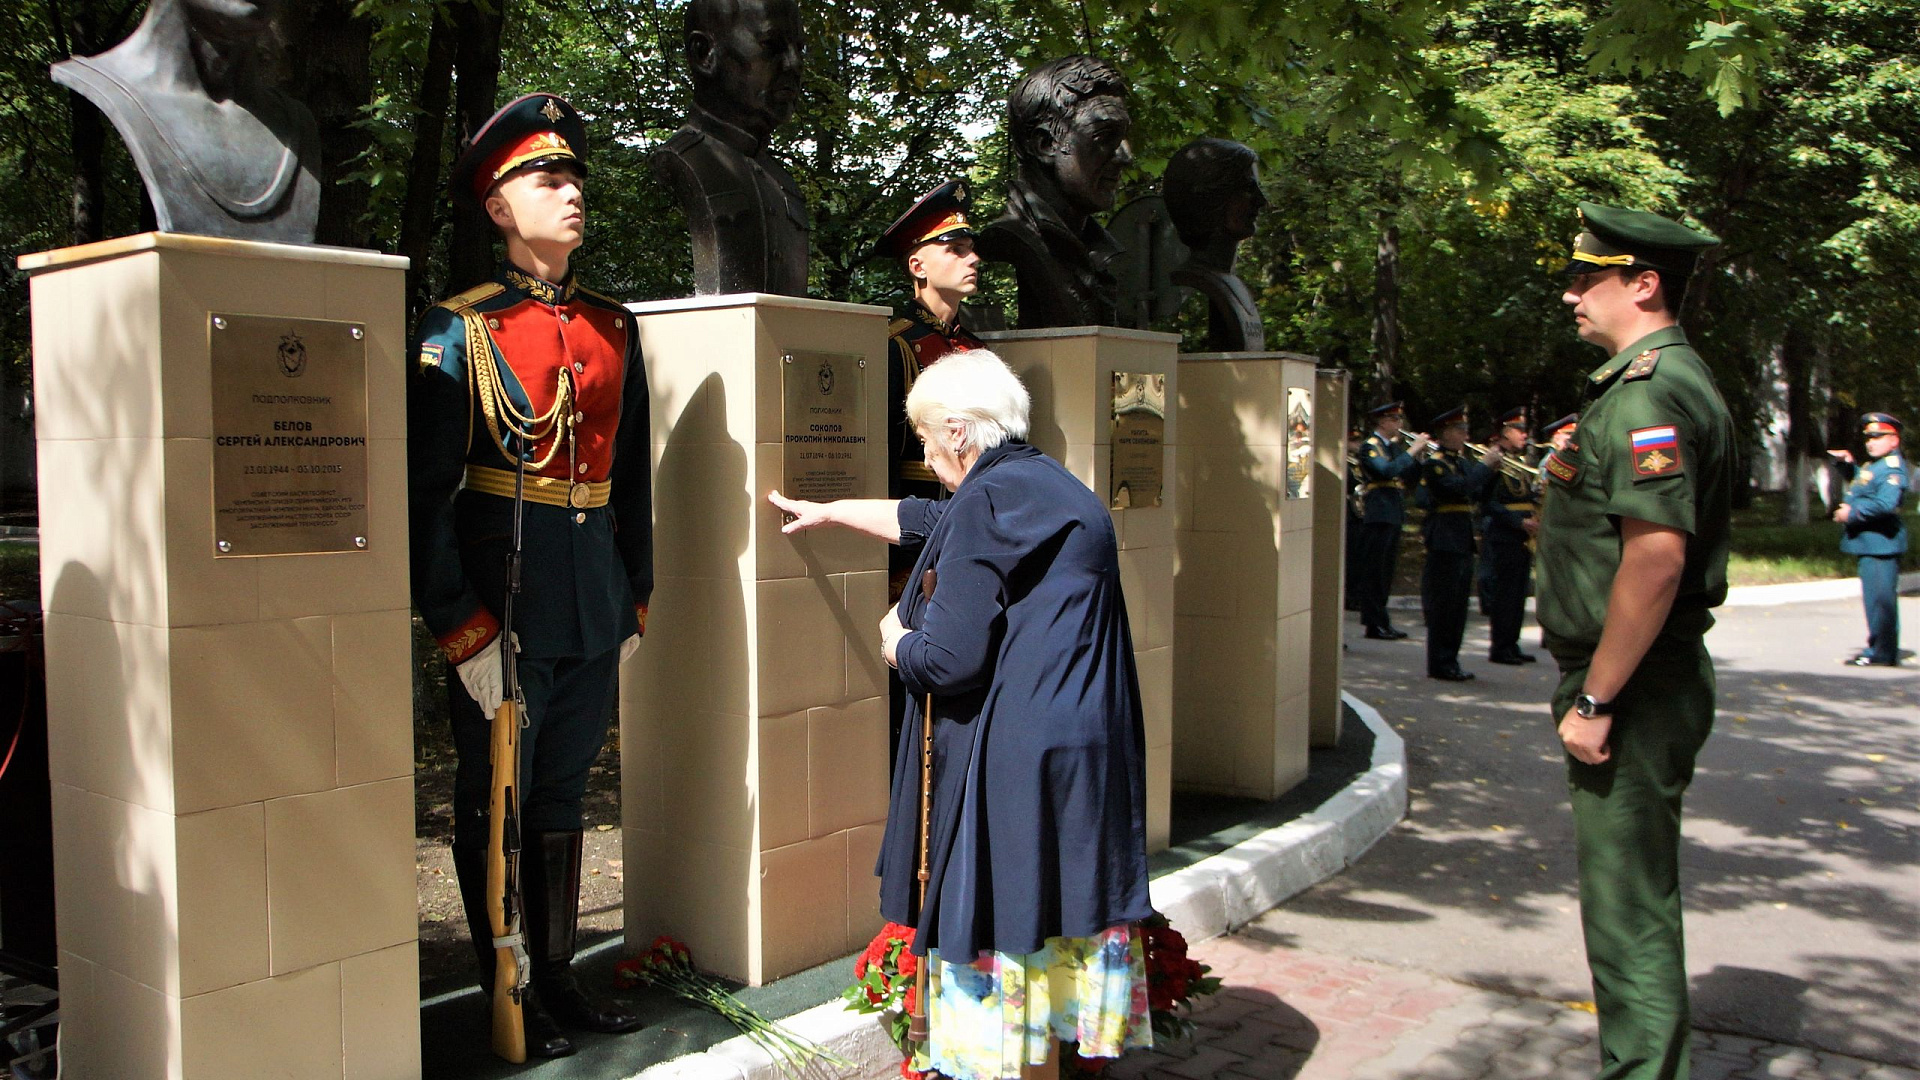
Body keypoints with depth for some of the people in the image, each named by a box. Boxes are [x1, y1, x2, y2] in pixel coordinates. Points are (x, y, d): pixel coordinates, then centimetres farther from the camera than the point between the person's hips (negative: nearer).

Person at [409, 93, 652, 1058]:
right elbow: (425, 494, -10)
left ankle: (558, 977, 29)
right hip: (500, 605, -5)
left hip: (596, 607, 5)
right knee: (495, 807, 8)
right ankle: (507, 995, 23)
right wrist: (462, 633, -15)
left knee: (562, 798, 16)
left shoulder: (614, 331, 10)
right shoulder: (459, 332, -5)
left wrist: (635, 608, 11)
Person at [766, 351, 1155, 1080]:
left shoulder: (989, 501, -15)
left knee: (1000, 927, 4)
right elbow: (925, 520, 30)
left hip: (1011, 769, -9)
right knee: (1067, 909, 17)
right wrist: (829, 512, 41)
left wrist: (897, 641, 2)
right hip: (1088, 756, 9)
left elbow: (948, 662, -20)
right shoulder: (1051, 488, 14)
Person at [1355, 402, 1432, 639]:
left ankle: (1381, 622, 18)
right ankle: (1375, 624, -3)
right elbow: (1387, 470, -25)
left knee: (1385, 573, 12)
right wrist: (1412, 450, -19)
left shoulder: (1394, 446, 18)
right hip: (1378, 515, -9)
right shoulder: (1371, 446, -8)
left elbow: (1413, 476, 15)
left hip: (1394, 515, 9)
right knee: (1374, 572, -5)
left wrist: (1420, 455, -1)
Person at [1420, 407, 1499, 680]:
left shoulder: (1463, 462, 18)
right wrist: (1484, 465, -17)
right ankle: (1440, 665, -1)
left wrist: (1492, 471, 3)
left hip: (1463, 542, 9)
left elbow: (1478, 495, 15)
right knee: (1443, 605, -5)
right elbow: (1459, 488, -24)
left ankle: (1450, 661, 18)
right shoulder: (1435, 463, -9)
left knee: (1458, 606, 11)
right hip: (1445, 542, -9)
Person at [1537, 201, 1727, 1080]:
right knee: (1633, 895, 20)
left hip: (1632, 692, -11)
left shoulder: (1651, 391, -18)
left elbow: (1656, 555, -28)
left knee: (1628, 904, -2)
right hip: (1645, 685, 11)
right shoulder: (1658, 381, 16)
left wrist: (1595, 699, -24)